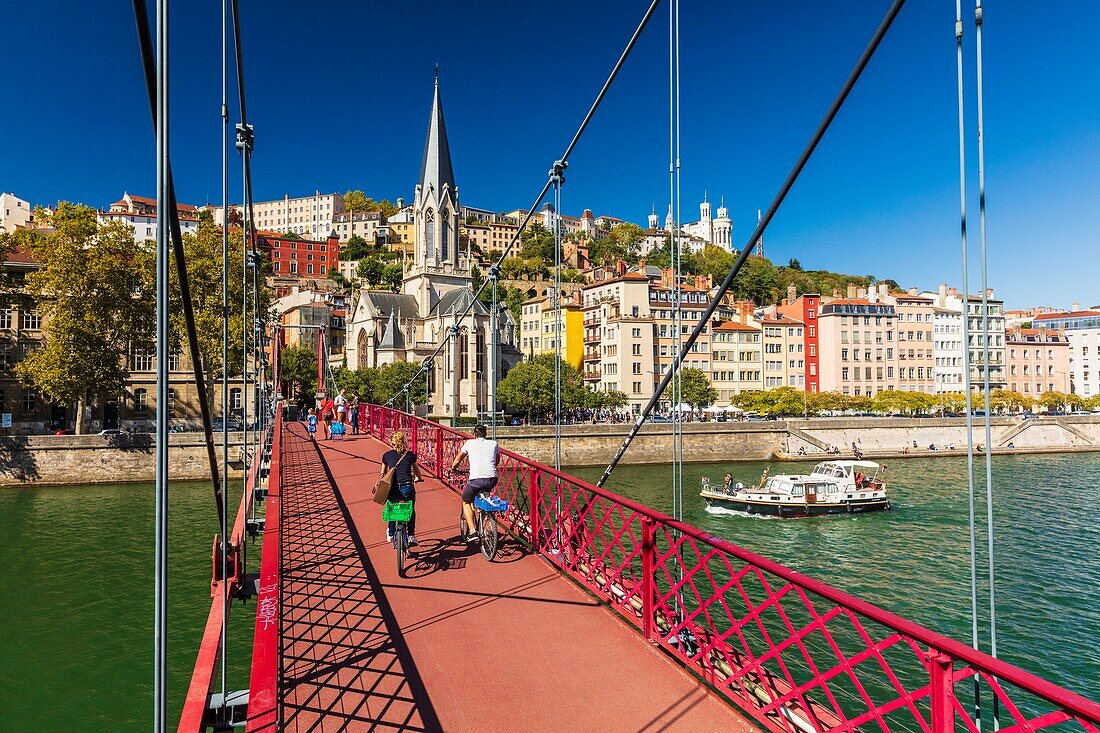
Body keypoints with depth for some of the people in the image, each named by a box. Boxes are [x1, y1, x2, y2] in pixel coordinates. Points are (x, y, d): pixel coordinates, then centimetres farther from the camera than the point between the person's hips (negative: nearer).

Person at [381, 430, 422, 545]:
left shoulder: (386, 455, 6)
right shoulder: (410, 454, 4)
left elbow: (383, 473, 20)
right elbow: (416, 469, 21)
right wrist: (419, 478, 43)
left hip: (392, 489, 1)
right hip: (407, 488, -1)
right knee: (410, 511, 24)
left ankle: (390, 534, 36)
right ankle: (411, 536, 24)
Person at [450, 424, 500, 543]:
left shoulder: (469, 443, 12)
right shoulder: (494, 444, 17)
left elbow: (458, 459, 25)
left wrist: (453, 468, 45)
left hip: (476, 480, -3)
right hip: (492, 480, 3)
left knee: (466, 502, 21)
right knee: (484, 493, 37)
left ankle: (472, 532, 6)